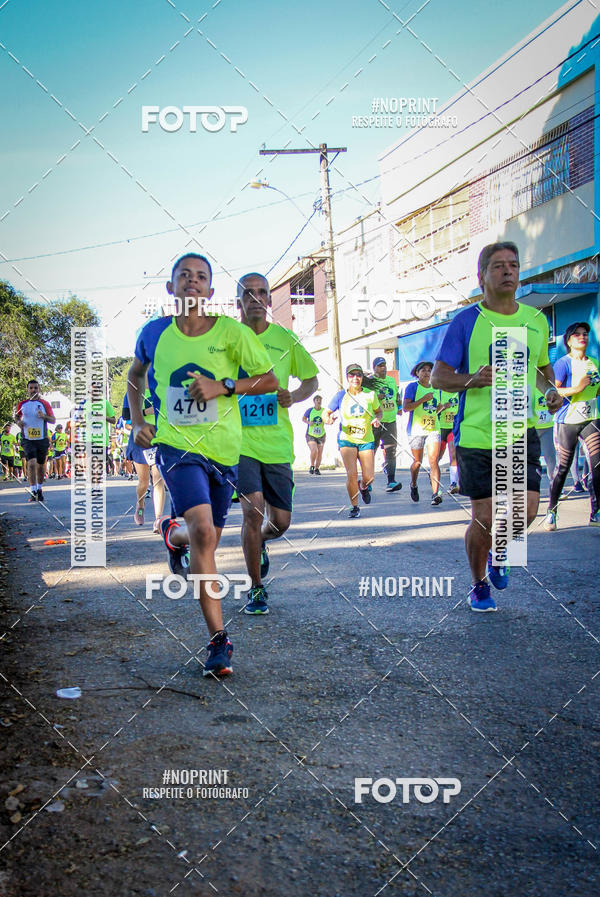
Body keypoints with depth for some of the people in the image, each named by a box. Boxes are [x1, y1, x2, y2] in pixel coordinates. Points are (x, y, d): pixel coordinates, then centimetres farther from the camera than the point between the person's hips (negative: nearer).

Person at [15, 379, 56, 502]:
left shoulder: (44, 404, 2)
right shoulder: (22, 404, 6)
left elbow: (53, 420, 1)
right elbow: (16, 416, 21)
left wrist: (44, 416, -18)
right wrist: (18, 422, -2)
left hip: (42, 439, 1)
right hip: (27, 439, -1)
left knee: (41, 465, 10)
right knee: (31, 463, -17)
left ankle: (39, 489, 30)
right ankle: (33, 492, -15)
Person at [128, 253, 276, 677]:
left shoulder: (232, 332, -5)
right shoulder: (154, 332, 2)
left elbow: (270, 380, 0)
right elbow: (135, 375, 22)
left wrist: (223, 387, -14)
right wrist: (138, 421, 10)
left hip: (222, 449, 2)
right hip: (176, 445, -2)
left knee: (207, 540, 15)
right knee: (202, 531, -24)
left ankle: (174, 534, 54)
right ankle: (219, 639, -16)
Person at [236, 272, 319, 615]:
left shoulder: (285, 339, 5)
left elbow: (311, 379, 14)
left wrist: (293, 396, -6)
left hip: (277, 443, 2)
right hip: (239, 441, -2)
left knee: (280, 521, 4)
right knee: (253, 509, -16)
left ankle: (259, 542, 43)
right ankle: (257, 589, 2)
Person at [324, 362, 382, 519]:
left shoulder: (370, 394, 1)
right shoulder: (341, 396, -2)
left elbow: (379, 411, 16)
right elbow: (326, 413, 3)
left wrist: (377, 419, -6)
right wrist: (329, 419, -20)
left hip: (366, 440, 2)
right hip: (346, 440, -1)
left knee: (369, 477, -4)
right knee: (351, 473, -17)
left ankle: (363, 487, 35)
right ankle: (355, 507, 1)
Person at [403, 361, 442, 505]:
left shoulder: (435, 388, 15)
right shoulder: (412, 387, -1)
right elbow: (405, 407, -12)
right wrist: (423, 399, -16)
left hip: (433, 429, 3)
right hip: (416, 429, -3)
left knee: (434, 461, -11)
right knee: (417, 462, 8)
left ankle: (435, 493, -15)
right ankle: (413, 485, 37)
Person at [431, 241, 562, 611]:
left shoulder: (537, 320, 10)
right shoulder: (466, 321, -3)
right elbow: (438, 376, -3)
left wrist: (550, 391, 5)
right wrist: (473, 380, -23)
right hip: (476, 433, -3)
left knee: (526, 511, -6)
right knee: (485, 518, 0)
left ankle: (498, 552, 29)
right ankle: (479, 584, 26)